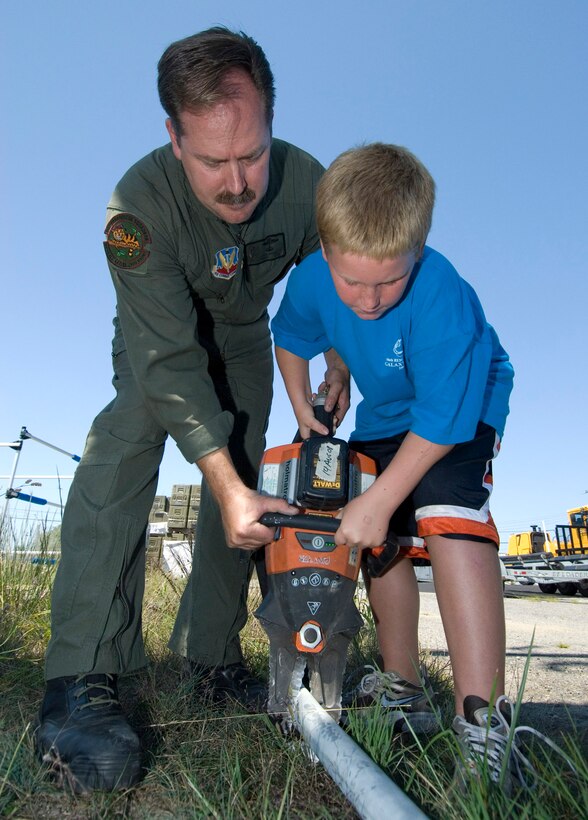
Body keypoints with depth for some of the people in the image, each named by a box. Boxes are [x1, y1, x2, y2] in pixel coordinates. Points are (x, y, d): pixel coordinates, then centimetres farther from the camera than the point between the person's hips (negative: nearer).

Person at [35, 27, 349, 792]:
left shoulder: (306, 182, -24)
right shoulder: (140, 204, -33)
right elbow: (170, 357, -37)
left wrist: (338, 357, -9)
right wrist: (226, 484, -41)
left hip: (244, 336, 4)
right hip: (159, 332, -3)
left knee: (244, 480, -6)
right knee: (127, 440, -31)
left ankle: (211, 655, 7)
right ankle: (81, 678, -27)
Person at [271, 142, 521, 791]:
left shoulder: (441, 298, -36)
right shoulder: (312, 278, -20)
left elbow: (440, 422, -32)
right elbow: (290, 337, 3)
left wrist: (378, 501, -26)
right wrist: (303, 408, -5)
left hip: (461, 408, -5)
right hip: (383, 417, 6)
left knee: (450, 523, -30)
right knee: (382, 545, 6)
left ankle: (482, 721, -23)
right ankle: (403, 690, 23)